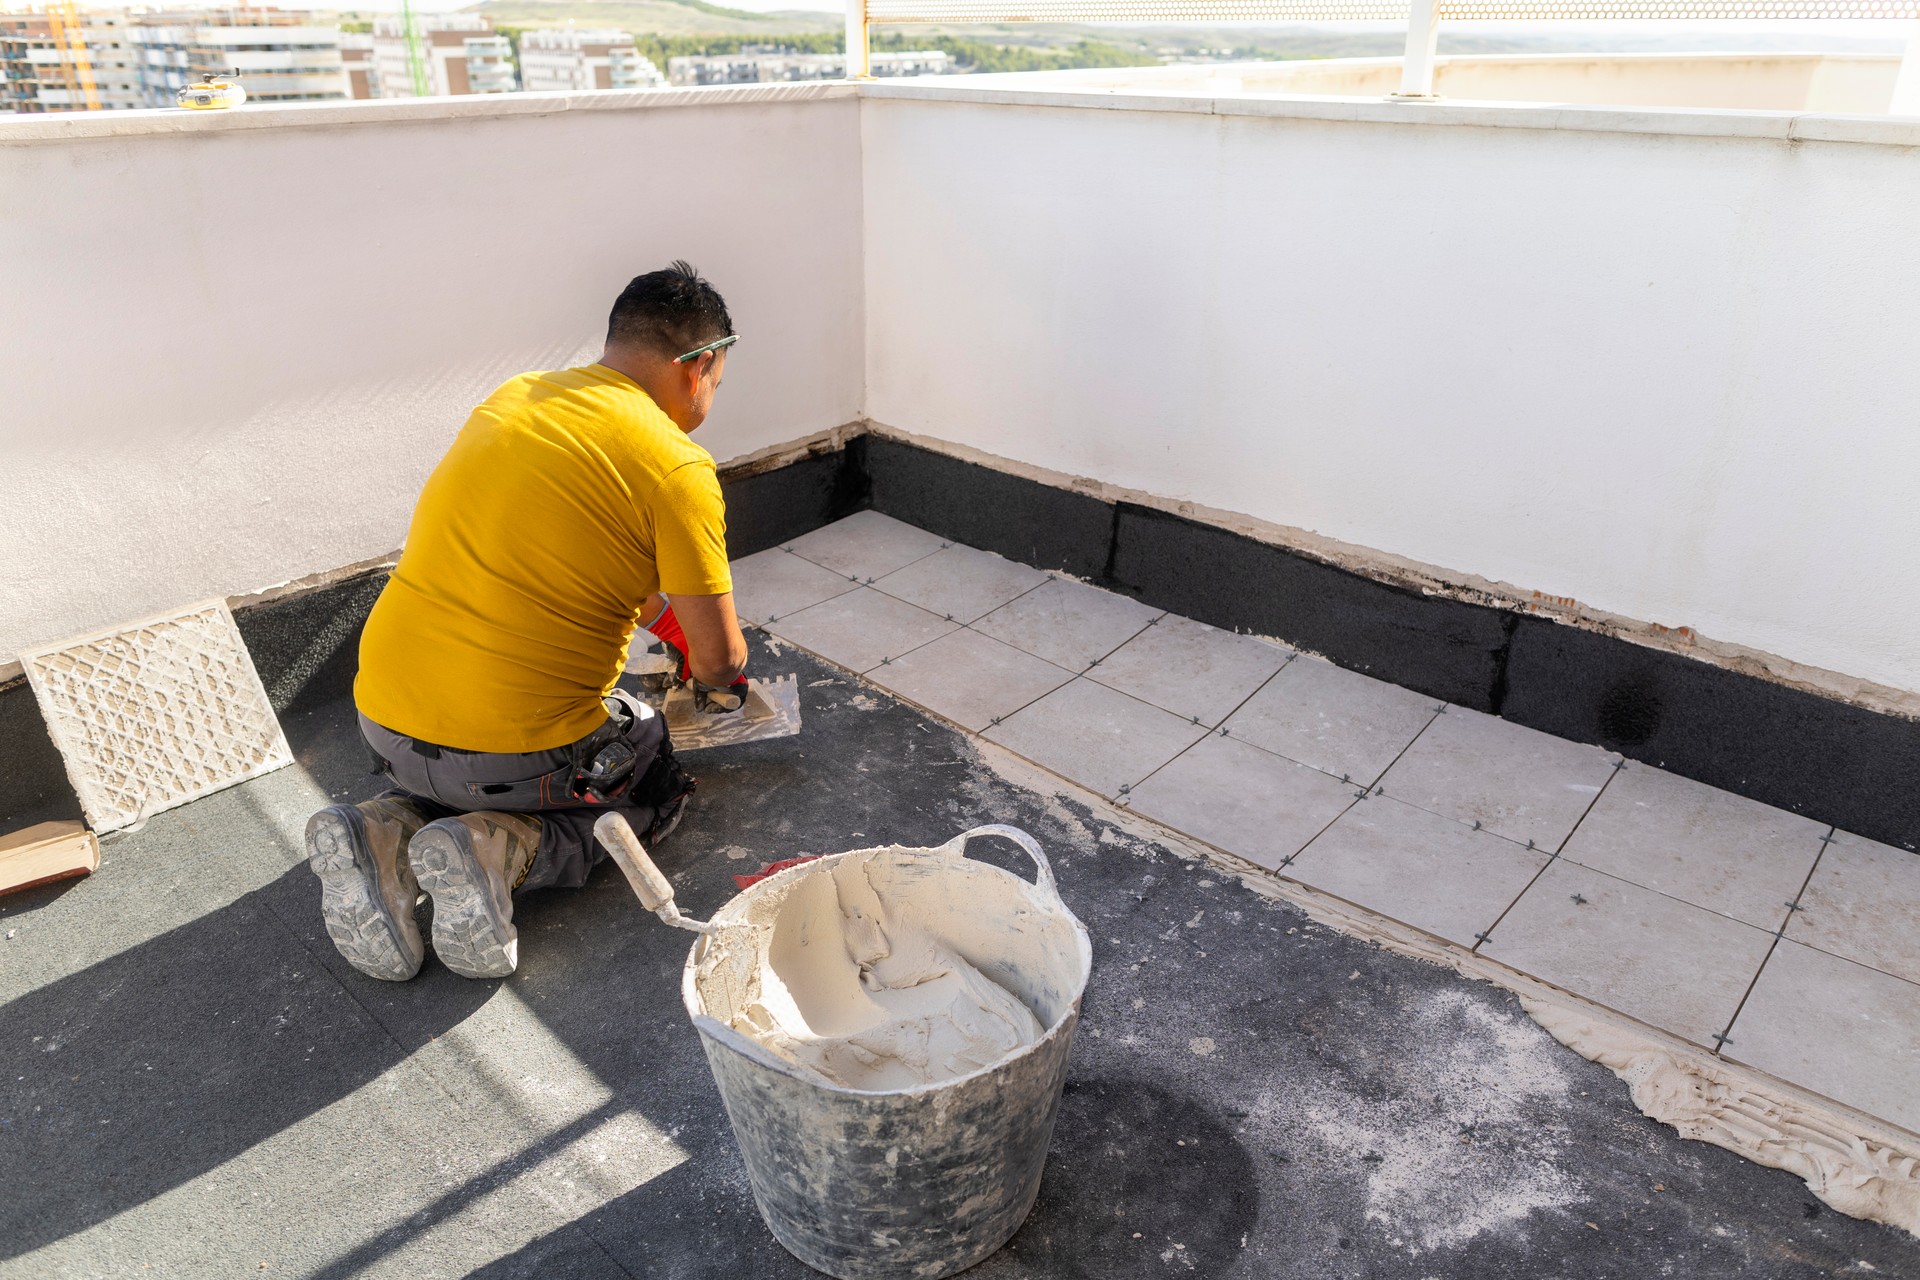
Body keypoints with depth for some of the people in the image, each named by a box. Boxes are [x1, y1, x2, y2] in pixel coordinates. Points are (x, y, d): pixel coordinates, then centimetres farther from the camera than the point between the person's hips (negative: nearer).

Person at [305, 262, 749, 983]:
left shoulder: (515, 397, 10)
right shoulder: (677, 468, -12)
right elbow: (720, 659, -8)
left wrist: (652, 609, 32)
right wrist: (714, 678, 16)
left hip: (383, 720, 7)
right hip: (520, 748, -7)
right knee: (656, 790, 22)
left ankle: (390, 833, 7)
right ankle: (502, 849, -4)